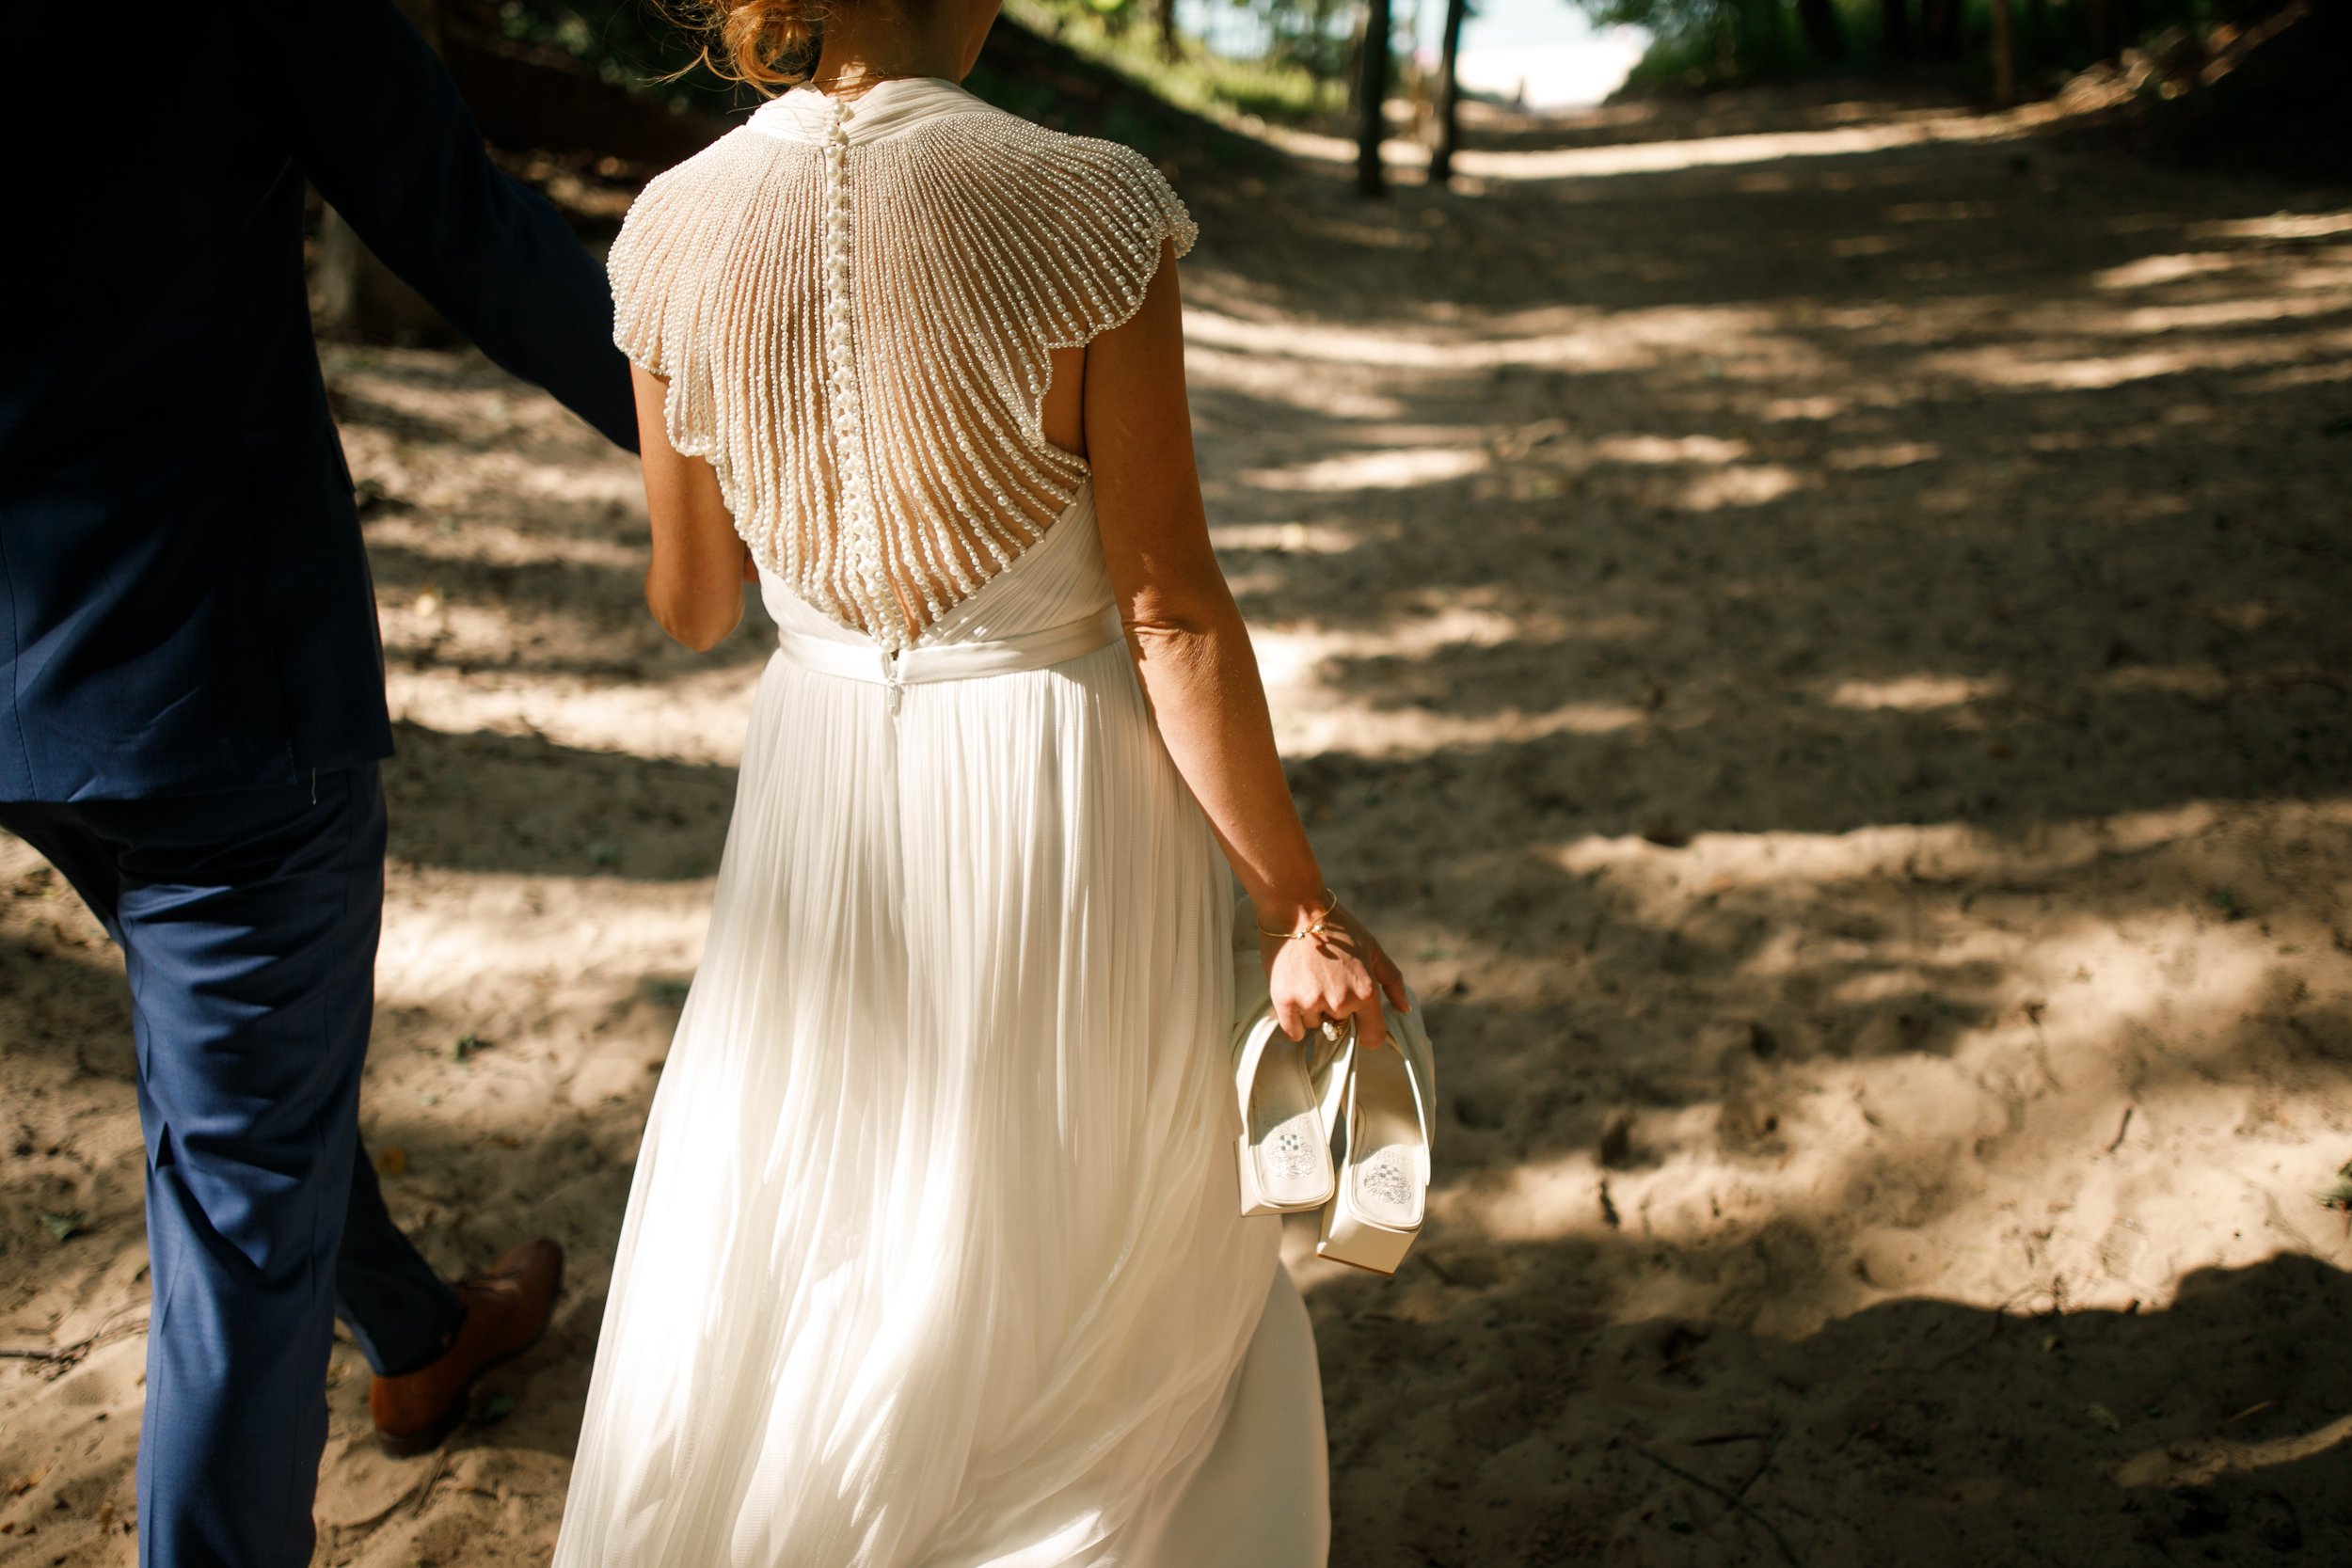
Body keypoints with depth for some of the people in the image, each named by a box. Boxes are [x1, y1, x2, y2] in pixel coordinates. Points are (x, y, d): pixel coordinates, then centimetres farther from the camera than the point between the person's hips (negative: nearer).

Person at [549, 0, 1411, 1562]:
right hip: (1062, 791, -3)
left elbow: (692, 603, 3)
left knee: (762, 1246, 25)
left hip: (826, 794, 4)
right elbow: (1173, 611, -17)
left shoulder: (678, 229, -8)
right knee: (1130, 1252, 23)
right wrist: (1300, 906, -8)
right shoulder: (1089, 211, -19)